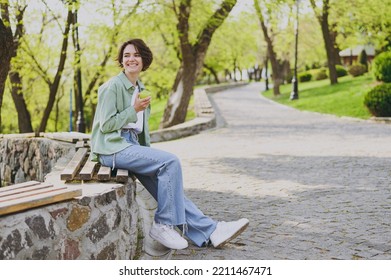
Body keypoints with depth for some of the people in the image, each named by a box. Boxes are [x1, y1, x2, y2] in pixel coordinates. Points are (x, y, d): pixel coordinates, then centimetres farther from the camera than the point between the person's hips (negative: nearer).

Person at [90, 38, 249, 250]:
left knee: (167, 182, -7)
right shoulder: (113, 86, -7)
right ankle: (163, 224, -15)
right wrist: (134, 110, -14)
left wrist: (148, 154, 12)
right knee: (170, 162, -24)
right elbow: (106, 125, -12)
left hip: (132, 146, 7)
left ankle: (209, 231, -9)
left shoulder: (140, 88, 19)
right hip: (113, 148, -7)